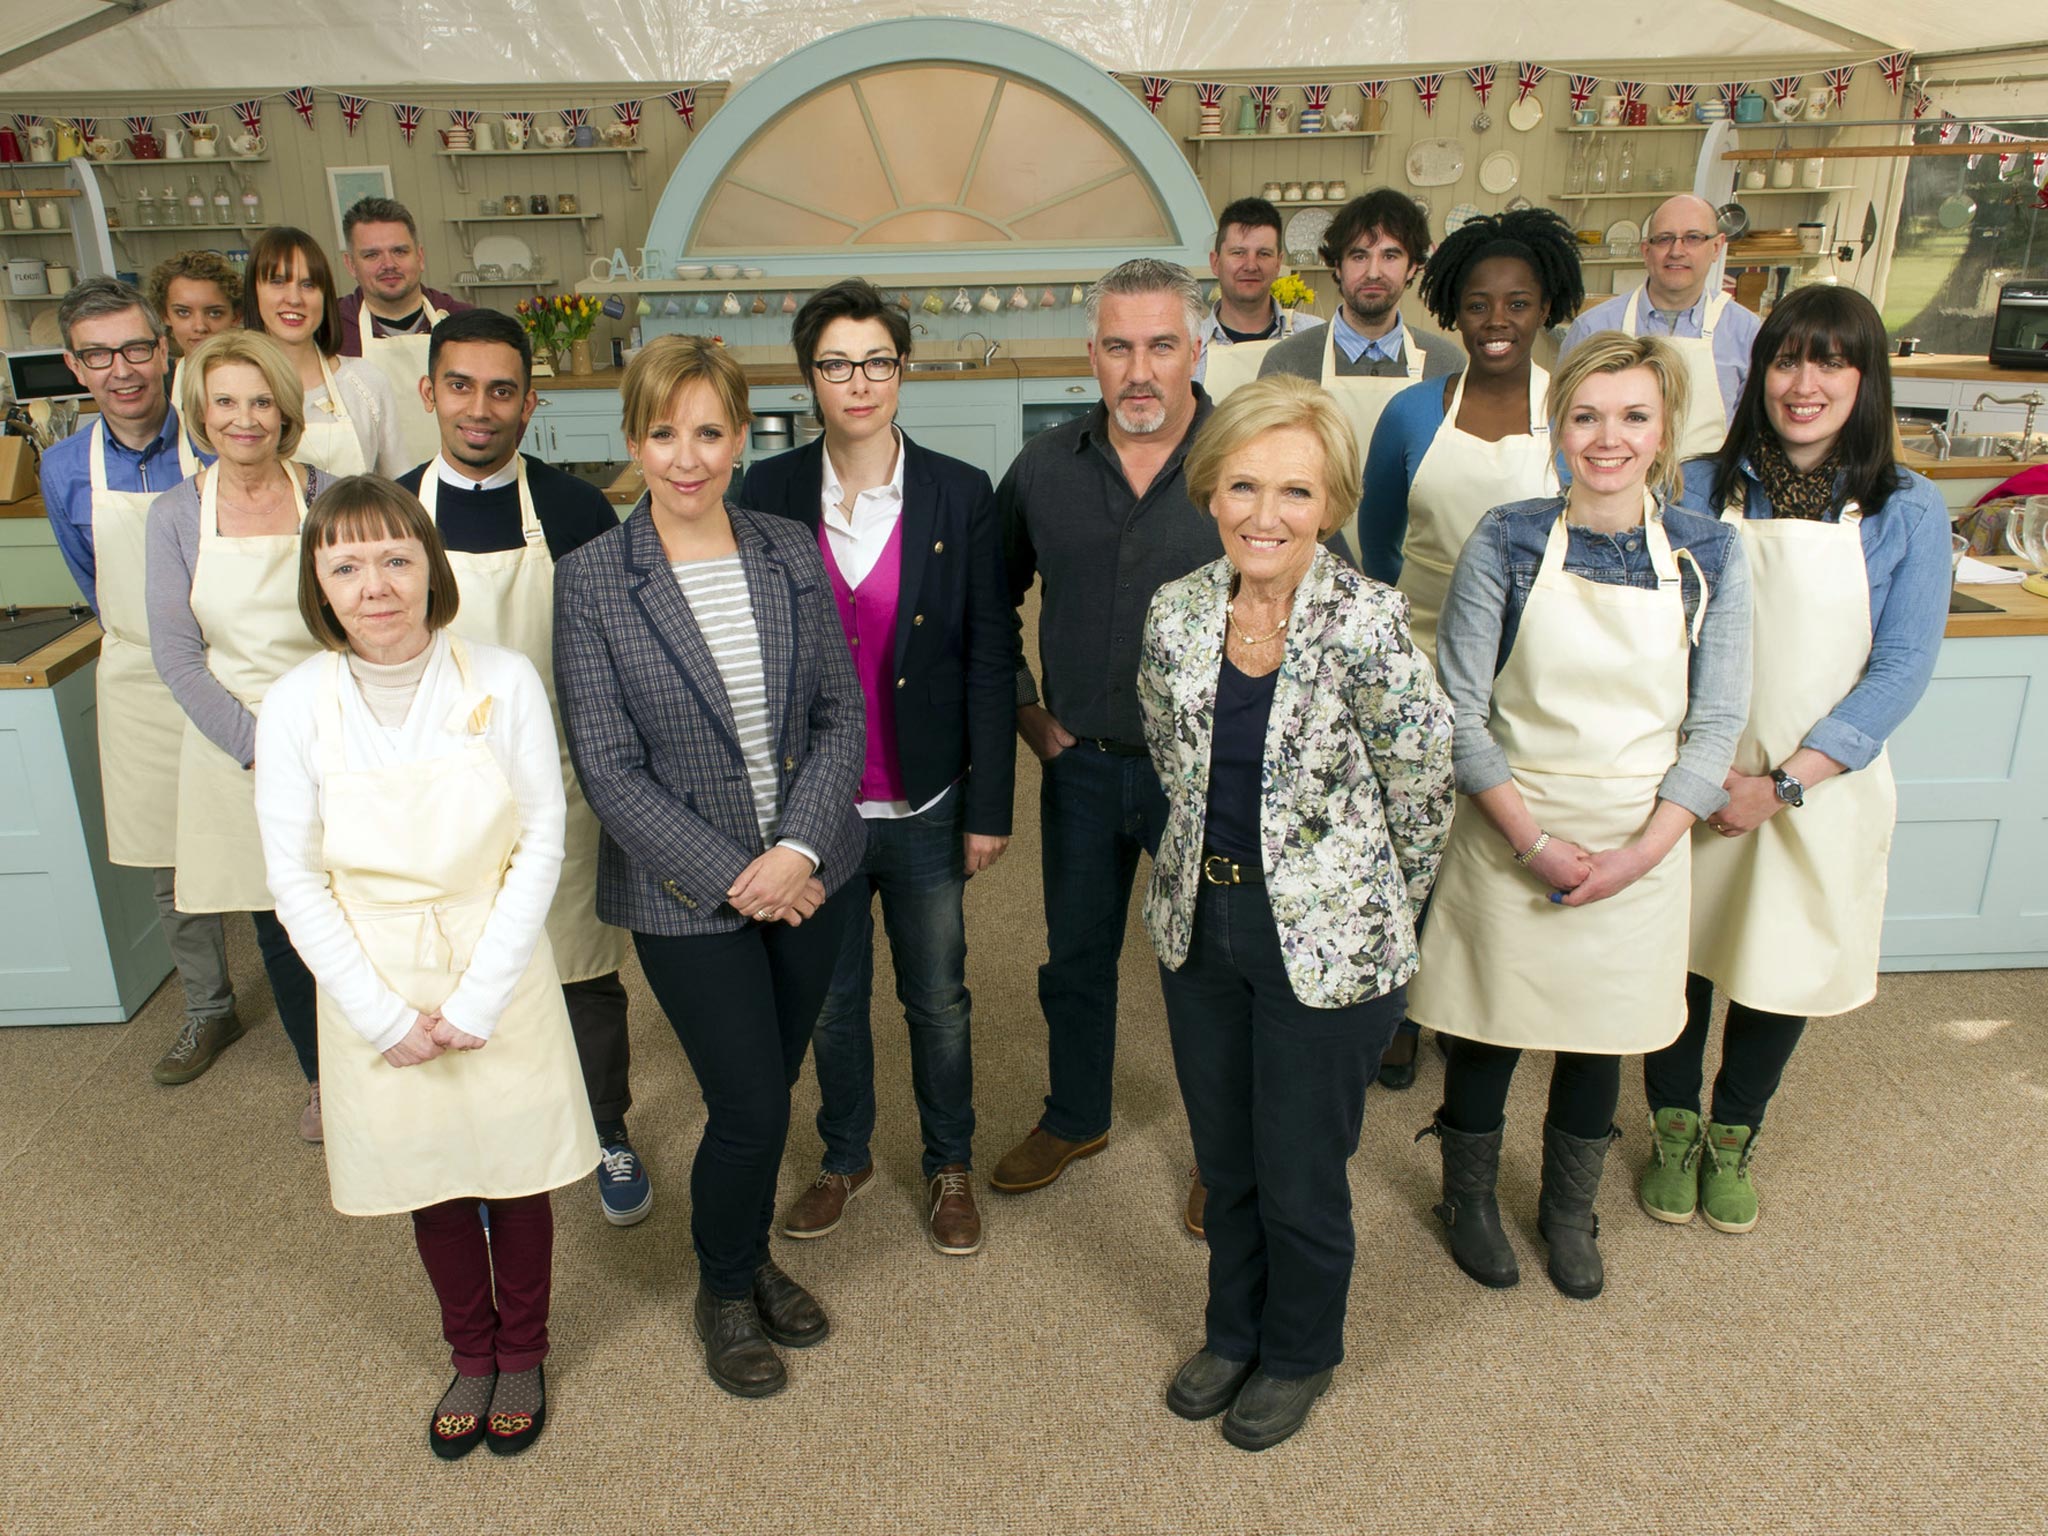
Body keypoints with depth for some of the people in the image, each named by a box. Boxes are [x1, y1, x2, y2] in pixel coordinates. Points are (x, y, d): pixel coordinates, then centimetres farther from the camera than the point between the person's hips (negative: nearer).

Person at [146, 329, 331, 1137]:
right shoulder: (175, 515, 0)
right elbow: (177, 653, -2)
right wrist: (260, 745, -12)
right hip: (236, 752, 1)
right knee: (280, 930, 12)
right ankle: (322, 1079, 32)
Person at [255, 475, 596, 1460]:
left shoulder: (503, 681, -13)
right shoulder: (298, 704, -10)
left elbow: (542, 844, -9)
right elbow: (295, 879, -5)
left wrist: (477, 1002, -12)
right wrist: (385, 1016, -10)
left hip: (499, 976, -1)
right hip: (374, 989, 1)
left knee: (514, 1170, 13)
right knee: (428, 1177, 17)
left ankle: (522, 1352, 39)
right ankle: (469, 1352, 42)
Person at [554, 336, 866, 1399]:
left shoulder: (792, 555, -1)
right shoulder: (589, 580, -10)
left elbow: (840, 715, 0)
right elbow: (608, 769, -11)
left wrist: (798, 849, -13)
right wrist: (732, 876, -15)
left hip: (809, 872, 3)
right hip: (686, 894, -3)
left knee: (771, 1085, 16)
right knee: (750, 1106, 1)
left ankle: (753, 1259, 43)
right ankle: (724, 1290, 31)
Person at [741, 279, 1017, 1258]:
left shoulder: (960, 497, -6)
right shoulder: (769, 493, -3)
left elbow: (990, 659, -4)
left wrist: (990, 807, -5)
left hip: (926, 806, -1)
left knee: (939, 1001, 14)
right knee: (831, 998, 17)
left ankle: (950, 1165, 36)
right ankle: (844, 1158, 40)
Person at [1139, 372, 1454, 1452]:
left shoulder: (1365, 624, -20)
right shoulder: (1175, 613, -5)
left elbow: (1423, 787, -10)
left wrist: (1376, 908, 1)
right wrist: (1211, 863, 13)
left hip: (1326, 943, -4)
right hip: (1199, 924, 5)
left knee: (1301, 1178, 12)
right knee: (1222, 1159, 21)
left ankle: (1300, 1355, 41)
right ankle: (1233, 1333, 47)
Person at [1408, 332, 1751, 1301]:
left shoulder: (1709, 553, -4)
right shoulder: (1507, 541, -9)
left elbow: (1715, 723, -1)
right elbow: (1459, 707, -9)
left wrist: (1645, 850, -11)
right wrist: (1535, 839, -14)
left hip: (1640, 845, 2)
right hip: (1511, 832, -2)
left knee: (1602, 1037, 16)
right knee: (1490, 1025, 12)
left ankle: (1569, 1210, 41)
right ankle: (1468, 1197, 38)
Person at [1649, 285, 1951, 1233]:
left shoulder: (1907, 513, -4)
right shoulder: (1701, 489, -2)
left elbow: (1900, 671, -8)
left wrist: (1784, 783, -16)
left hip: (1824, 787, 0)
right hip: (1693, 780, 0)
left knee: (1786, 966, 12)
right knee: (1680, 952, 10)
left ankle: (1733, 1137, 38)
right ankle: (1673, 1128, 36)